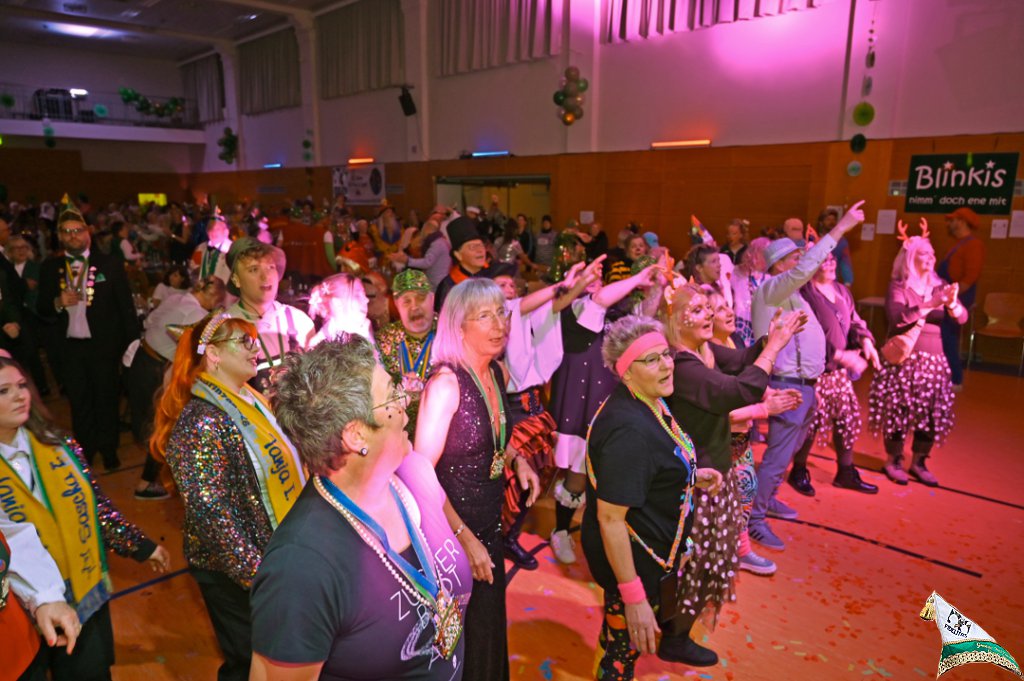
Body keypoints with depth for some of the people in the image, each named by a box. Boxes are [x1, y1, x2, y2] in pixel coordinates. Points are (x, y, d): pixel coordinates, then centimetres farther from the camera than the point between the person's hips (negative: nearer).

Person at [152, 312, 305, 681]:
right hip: (235, 572, -8)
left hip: (278, 556, 8)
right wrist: (257, 574, -24)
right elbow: (209, 511, -26)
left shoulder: (251, 401, 4)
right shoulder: (201, 419, -22)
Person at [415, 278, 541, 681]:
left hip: (489, 521, 7)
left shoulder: (498, 373, 0)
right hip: (451, 529, -7)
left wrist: (515, 460, -2)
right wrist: (465, 538, -22)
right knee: (459, 642, 12)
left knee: (489, 625, 23)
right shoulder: (446, 382, -23)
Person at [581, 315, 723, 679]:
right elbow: (609, 518, -31)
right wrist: (632, 595, -28)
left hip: (657, 547, 9)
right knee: (623, 652, 13)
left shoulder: (650, 402, -3)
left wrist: (690, 475, 2)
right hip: (631, 557, -9)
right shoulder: (629, 430, -33)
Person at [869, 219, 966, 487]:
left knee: (931, 411, 6)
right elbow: (897, 317, -20)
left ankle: (919, 462, 21)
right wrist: (930, 305, -26)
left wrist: (952, 303, -21)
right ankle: (893, 461, 13)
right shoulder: (898, 286, -4)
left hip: (933, 357, 5)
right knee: (899, 409, -3)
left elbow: (962, 318, 0)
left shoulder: (939, 286, 9)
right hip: (902, 357, -5)